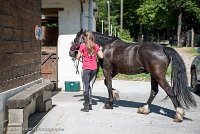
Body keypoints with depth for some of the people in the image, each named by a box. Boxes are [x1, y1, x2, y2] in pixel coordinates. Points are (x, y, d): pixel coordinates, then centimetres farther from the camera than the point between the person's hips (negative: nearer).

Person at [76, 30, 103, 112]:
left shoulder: (83, 46, -6)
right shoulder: (96, 46, 5)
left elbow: (78, 57, -4)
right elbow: (101, 56, 5)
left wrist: (80, 56, 18)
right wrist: (100, 50, 23)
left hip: (86, 68, -5)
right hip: (94, 68, 5)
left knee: (85, 86, 1)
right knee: (88, 84, 22)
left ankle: (86, 107, 3)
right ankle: (89, 103, 25)